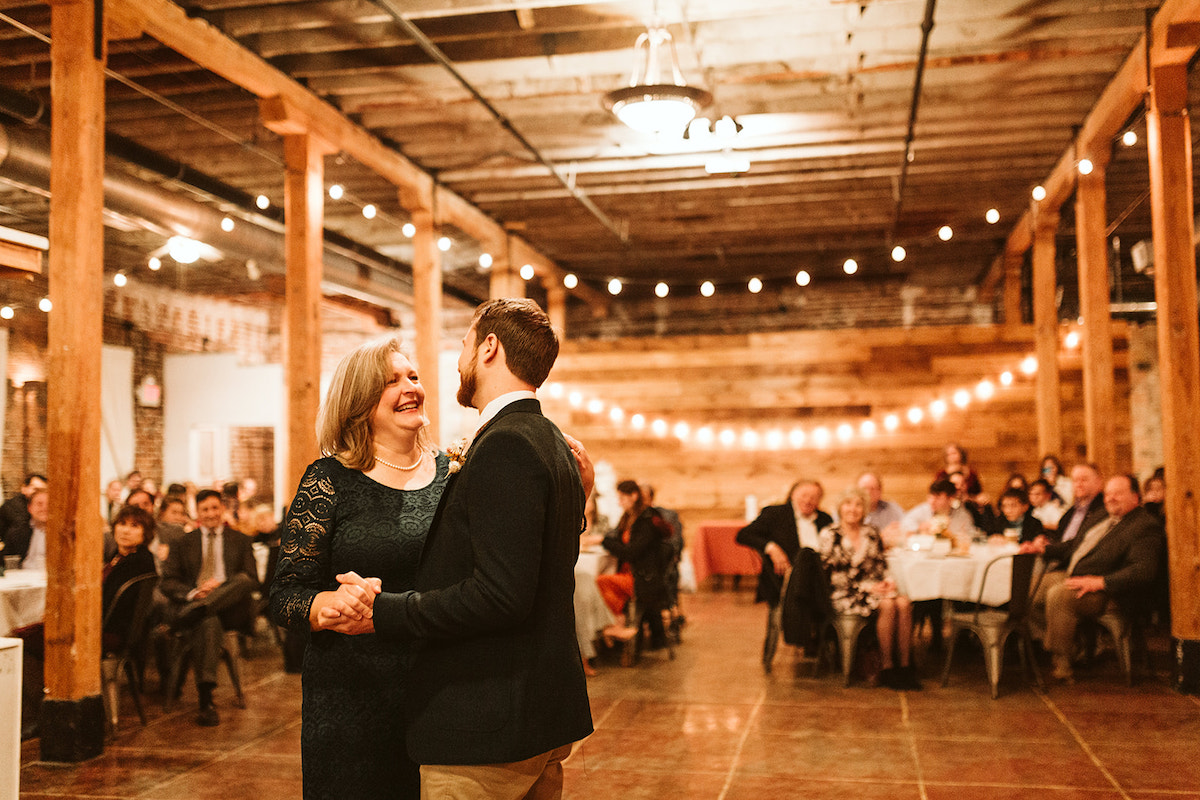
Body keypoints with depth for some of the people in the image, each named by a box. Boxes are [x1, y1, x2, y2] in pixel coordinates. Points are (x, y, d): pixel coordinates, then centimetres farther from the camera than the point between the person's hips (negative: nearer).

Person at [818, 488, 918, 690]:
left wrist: (888, 580, -6)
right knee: (887, 605, -30)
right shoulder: (829, 535, -2)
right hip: (844, 595, -5)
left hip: (874, 588, 5)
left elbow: (882, 565, 18)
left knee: (903, 603, -26)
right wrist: (866, 587, -14)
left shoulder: (871, 533, 14)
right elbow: (830, 575, -7)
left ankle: (905, 665, -20)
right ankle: (886, 668, -20)